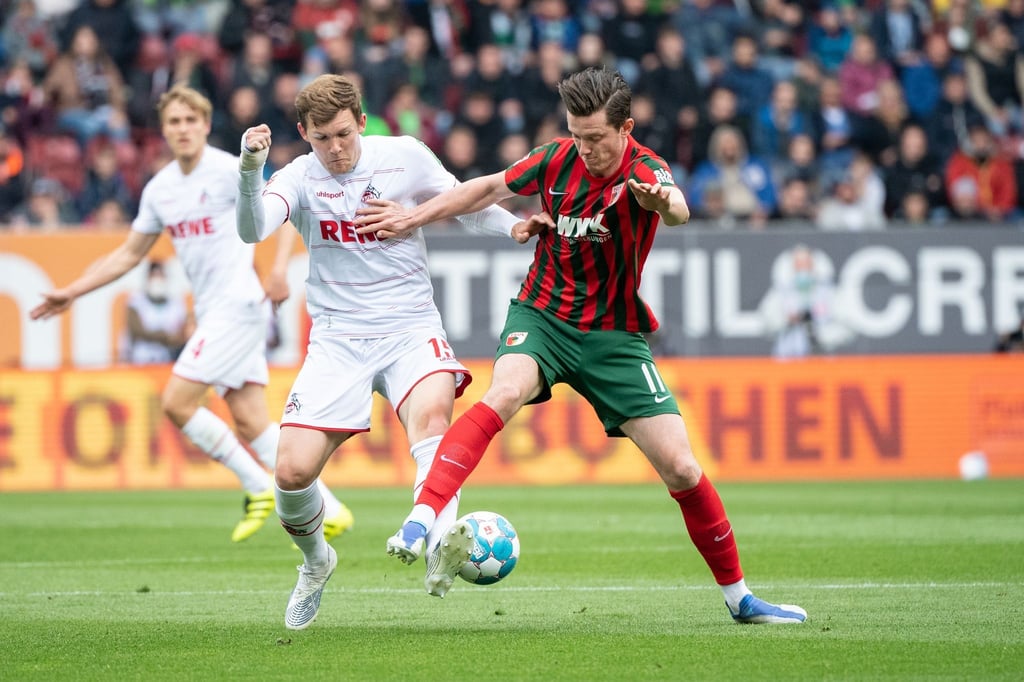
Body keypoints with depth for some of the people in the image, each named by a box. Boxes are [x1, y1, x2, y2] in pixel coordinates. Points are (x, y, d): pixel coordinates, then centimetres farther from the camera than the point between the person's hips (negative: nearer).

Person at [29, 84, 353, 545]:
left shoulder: (228, 171, -9)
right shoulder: (159, 188, 14)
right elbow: (130, 253, 23)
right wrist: (71, 293, 21)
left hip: (237, 304, -7)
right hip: (211, 312, 7)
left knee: (176, 402, -13)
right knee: (250, 422, 1)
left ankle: (258, 489, -1)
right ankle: (328, 510, 3)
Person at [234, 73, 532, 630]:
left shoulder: (405, 156, 0)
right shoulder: (299, 178, -4)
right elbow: (252, 231, -23)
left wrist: (517, 227, -4)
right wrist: (250, 170, -42)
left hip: (410, 328, -1)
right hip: (337, 339, 1)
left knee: (431, 410, -34)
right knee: (292, 470, -10)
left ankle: (438, 544, -51)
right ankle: (315, 561, 22)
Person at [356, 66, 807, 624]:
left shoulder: (643, 172, -18)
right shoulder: (559, 159, -5)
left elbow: (678, 210, -43)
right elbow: (490, 188, 14)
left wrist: (663, 202, -67)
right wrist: (413, 219, 14)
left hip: (614, 335, -1)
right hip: (541, 315, 1)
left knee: (681, 469, -6)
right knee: (505, 392, -33)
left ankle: (737, 596, 14)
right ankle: (421, 521, -43)